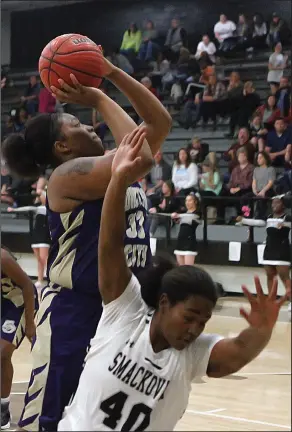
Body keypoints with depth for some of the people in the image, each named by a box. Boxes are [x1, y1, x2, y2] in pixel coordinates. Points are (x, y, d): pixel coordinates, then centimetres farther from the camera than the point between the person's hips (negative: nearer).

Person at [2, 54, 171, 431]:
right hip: (75, 311, -8)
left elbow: (160, 122, 15)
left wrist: (112, 73, 7)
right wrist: (98, 99, -14)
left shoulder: (117, 169, 13)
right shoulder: (68, 175, -13)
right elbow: (141, 158, -26)